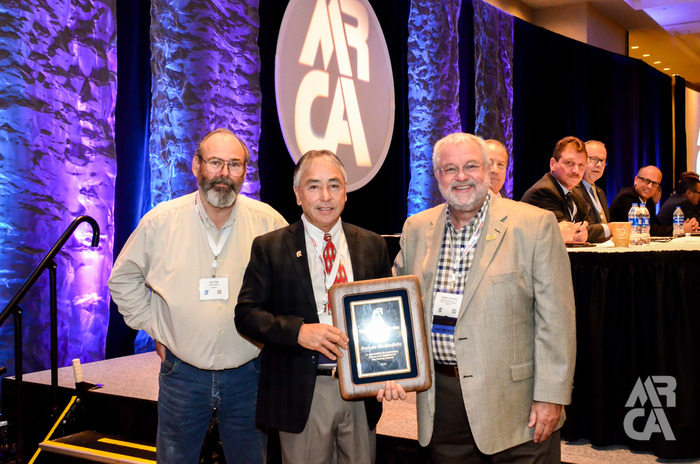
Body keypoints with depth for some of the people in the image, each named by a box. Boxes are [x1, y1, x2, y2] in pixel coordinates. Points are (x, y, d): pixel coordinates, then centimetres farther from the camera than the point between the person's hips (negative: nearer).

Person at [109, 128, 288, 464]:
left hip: (247, 374, 0)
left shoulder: (269, 223, -6)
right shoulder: (160, 221, -5)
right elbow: (123, 278, 9)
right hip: (181, 373, 0)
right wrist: (152, 327, 3)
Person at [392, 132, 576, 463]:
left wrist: (550, 396, -12)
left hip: (513, 400, -3)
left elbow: (555, 320, -9)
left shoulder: (535, 225, -8)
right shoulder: (416, 229, 6)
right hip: (441, 403, 4)